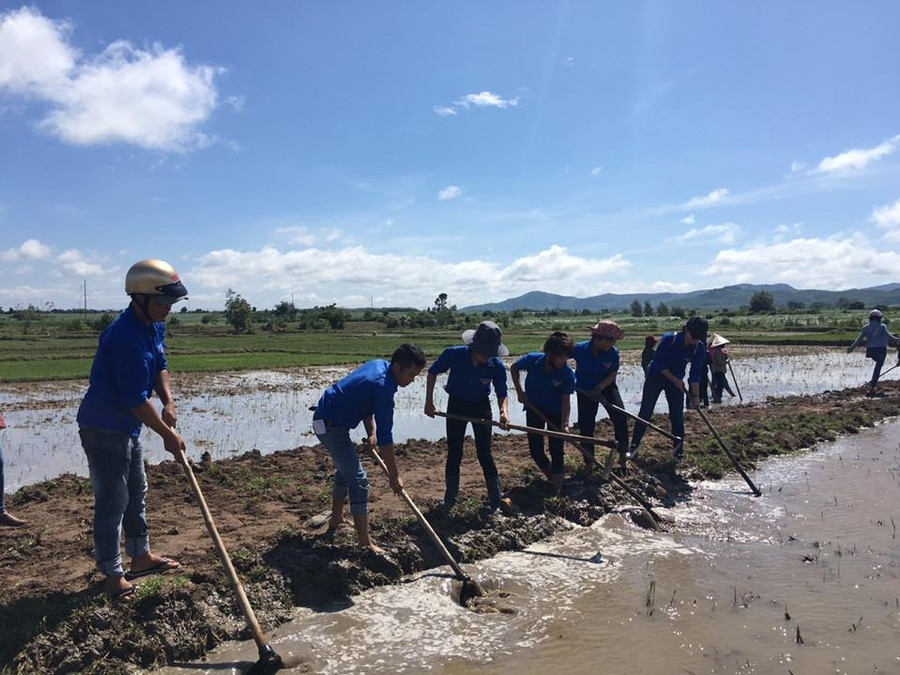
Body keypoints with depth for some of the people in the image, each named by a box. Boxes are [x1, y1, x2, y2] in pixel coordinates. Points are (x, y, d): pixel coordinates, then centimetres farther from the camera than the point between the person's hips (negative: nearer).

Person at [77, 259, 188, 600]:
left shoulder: (155, 326, 1)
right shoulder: (126, 337, -29)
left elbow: (160, 366, 12)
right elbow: (136, 399, -27)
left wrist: (168, 401, -6)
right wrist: (168, 435, -17)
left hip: (127, 425, 10)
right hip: (103, 428, -10)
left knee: (136, 493, 20)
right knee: (112, 501, -1)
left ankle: (141, 556, 35)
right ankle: (113, 575, 12)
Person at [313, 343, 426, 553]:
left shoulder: (379, 365, 1)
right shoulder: (382, 387, -27)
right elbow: (385, 437, -24)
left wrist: (371, 432, 0)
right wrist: (394, 476, -16)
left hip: (327, 417, 10)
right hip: (331, 426, -10)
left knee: (346, 471, 25)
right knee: (358, 480, -10)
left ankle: (335, 521, 41)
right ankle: (365, 543, -6)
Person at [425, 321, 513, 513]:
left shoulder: (497, 366, -23)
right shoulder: (453, 354, -26)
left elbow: (502, 394, -10)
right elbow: (432, 372, -8)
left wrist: (504, 411, -31)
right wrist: (429, 401, -8)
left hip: (481, 406, 0)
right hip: (456, 405, 0)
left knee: (484, 453, -1)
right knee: (454, 453, 6)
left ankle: (497, 498, 8)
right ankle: (450, 499, 20)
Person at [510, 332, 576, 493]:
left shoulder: (567, 374, -23)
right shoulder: (532, 360, -22)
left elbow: (565, 400, -16)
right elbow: (514, 369, -2)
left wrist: (564, 424, -27)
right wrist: (519, 391, -7)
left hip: (555, 411, -1)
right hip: (534, 408, 1)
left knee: (556, 449, -3)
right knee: (535, 450, 3)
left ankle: (557, 490, 8)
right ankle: (552, 475, 30)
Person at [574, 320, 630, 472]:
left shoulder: (613, 352, -20)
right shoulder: (580, 349, -26)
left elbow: (613, 375, -12)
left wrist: (600, 387, -28)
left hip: (606, 387, 1)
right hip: (585, 390, -1)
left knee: (620, 416, -15)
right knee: (586, 426, 2)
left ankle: (623, 457, -1)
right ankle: (589, 463, 18)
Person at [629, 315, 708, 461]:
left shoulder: (699, 348, -15)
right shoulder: (669, 339, -25)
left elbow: (695, 373, -10)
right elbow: (658, 363, -19)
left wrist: (695, 395, -14)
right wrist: (674, 379, -20)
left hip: (677, 381, 3)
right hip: (655, 377, -2)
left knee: (677, 417, 0)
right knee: (645, 412, -2)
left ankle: (679, 452, 10)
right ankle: (634, 445, 7)